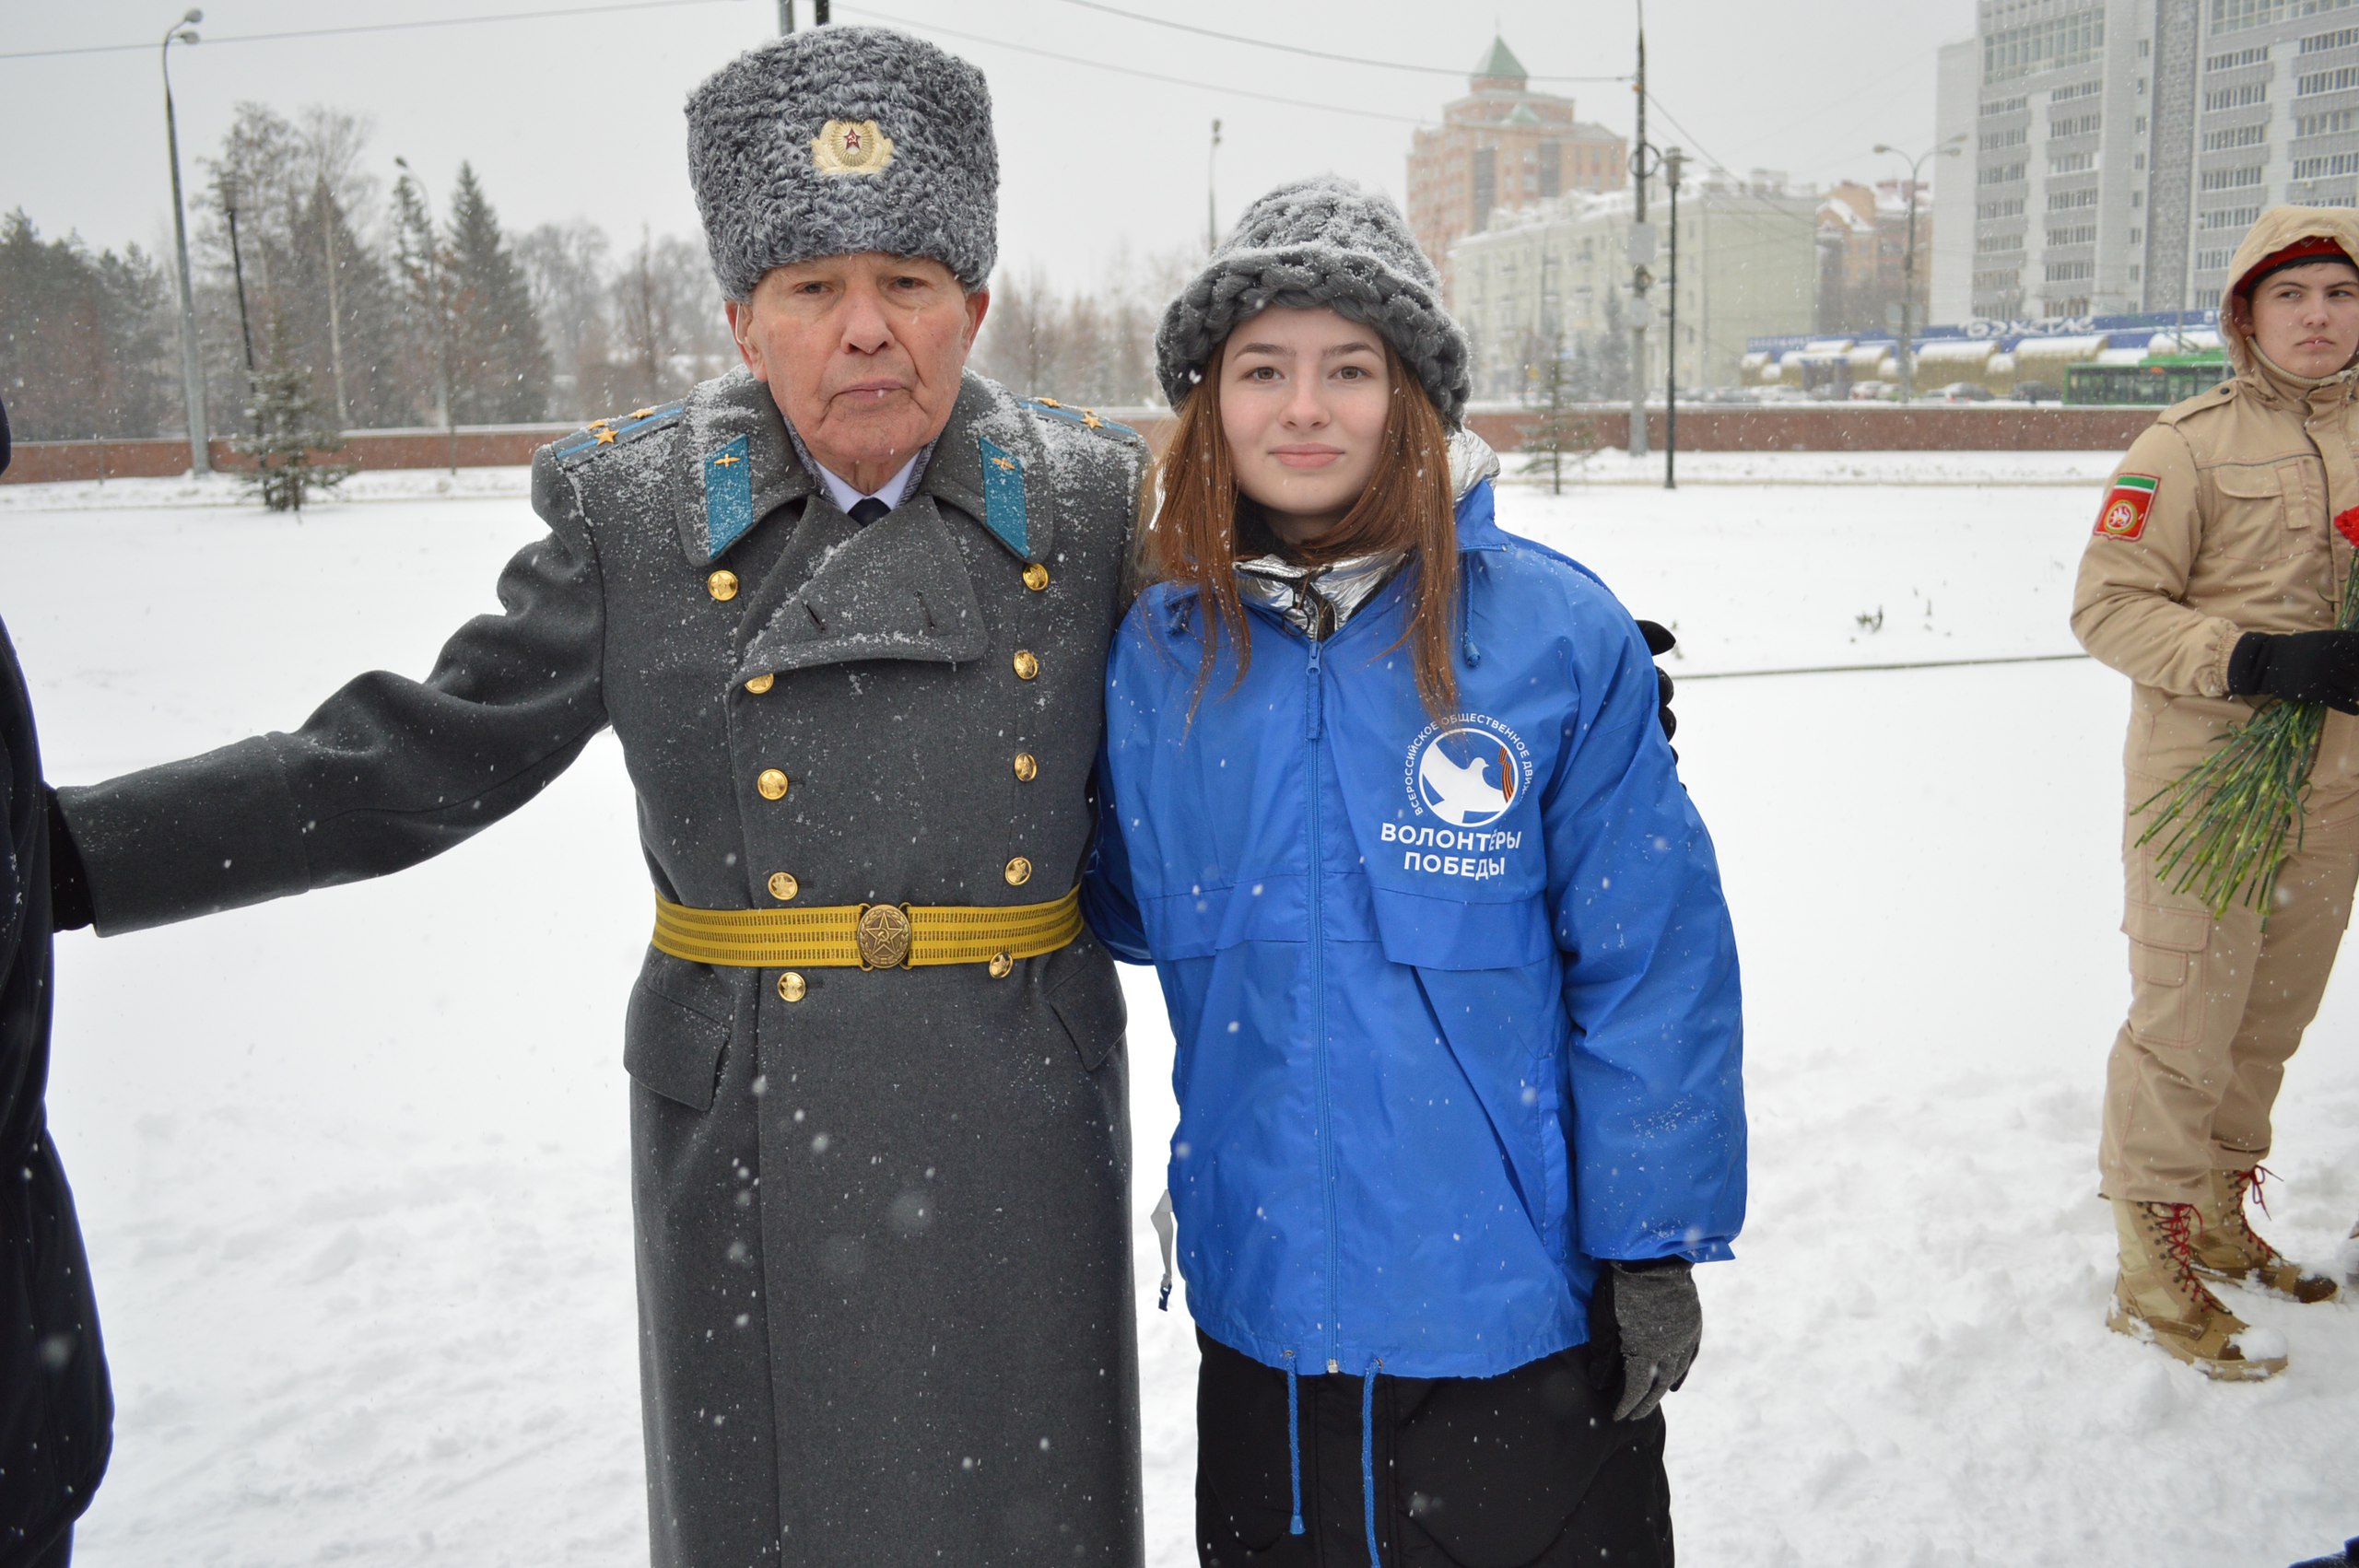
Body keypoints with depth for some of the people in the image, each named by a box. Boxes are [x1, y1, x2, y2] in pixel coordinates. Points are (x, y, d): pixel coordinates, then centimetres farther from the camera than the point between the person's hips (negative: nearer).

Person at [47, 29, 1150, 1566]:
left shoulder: (1092, 507, -1)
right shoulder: (636, 515, -3)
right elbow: (403, 764, -1)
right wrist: (47, 853, -6)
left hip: (1020, 1161, 1)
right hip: (750, 1160, 0)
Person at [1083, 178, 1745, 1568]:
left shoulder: (1555, 633, -11)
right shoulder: (1158, 651, -1)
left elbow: (1652, 954, -8)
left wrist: (1652, 1247, -6)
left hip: (1518, 1308, -3)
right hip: (1264, 1296, 3)